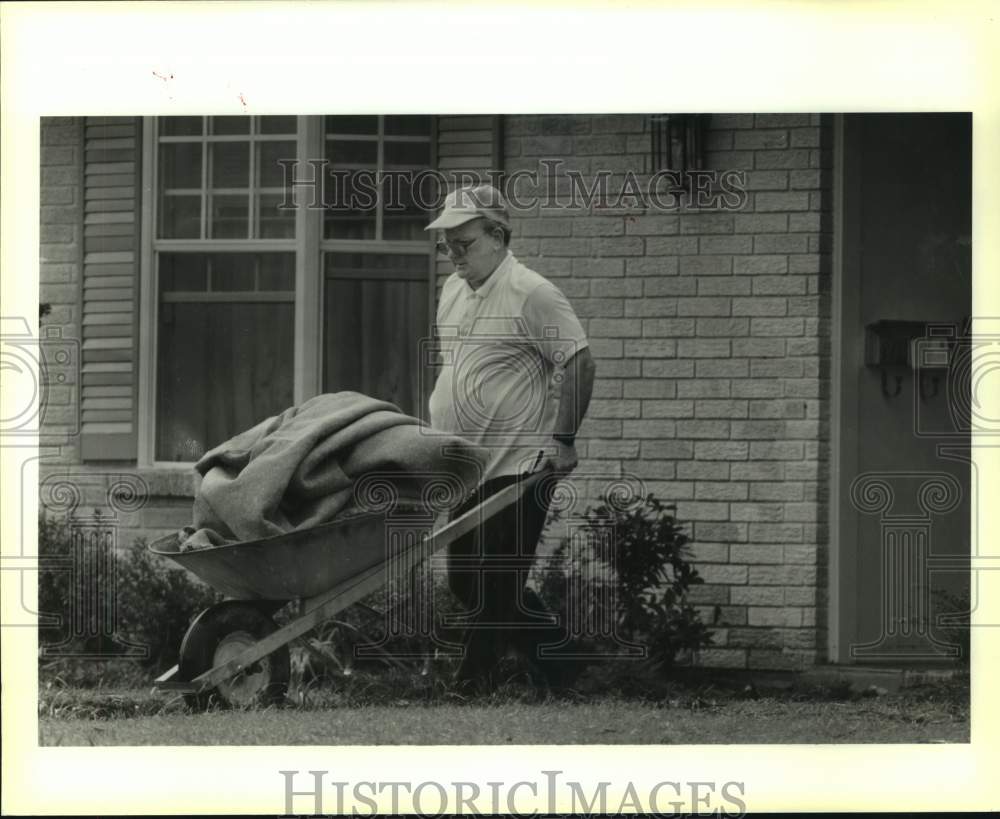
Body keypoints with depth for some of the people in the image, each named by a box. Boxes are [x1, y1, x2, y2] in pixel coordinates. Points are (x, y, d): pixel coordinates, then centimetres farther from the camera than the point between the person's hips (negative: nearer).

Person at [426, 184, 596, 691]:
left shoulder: (532, 294, -11)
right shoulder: (452, 291, 14)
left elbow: (578, 363, -13)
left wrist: (562, 440, -17)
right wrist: (438, 431, 22)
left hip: (517, 468, -9)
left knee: (493, 589, -6)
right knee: (465, 584, 13)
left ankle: (472, 686, -1)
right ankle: (549, 644, 28)